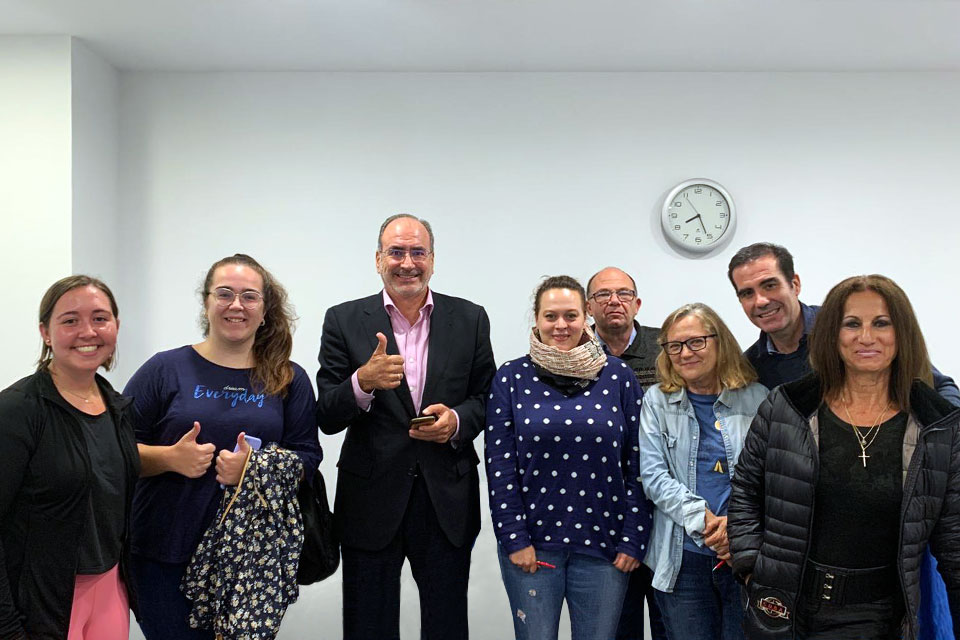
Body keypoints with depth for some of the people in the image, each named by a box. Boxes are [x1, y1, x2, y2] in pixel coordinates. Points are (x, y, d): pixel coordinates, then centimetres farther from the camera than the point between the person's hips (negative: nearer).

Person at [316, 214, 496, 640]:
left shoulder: (470, 320, 3)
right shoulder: (344, 321, -1)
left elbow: (487, 398, 7)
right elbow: (327, 418, -4)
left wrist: (456, 420, -14)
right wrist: (364, 382, -24)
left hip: (447, 500, 1)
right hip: (371, 501, -1)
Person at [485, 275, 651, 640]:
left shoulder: (619, 376, 2)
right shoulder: (511, 378, 1)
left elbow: (637, 463, 2)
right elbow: (500, 465, -1)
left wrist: (633, 540, -2)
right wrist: (514, 538, -6)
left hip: (603, 543, 1)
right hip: (532, 543, 0)